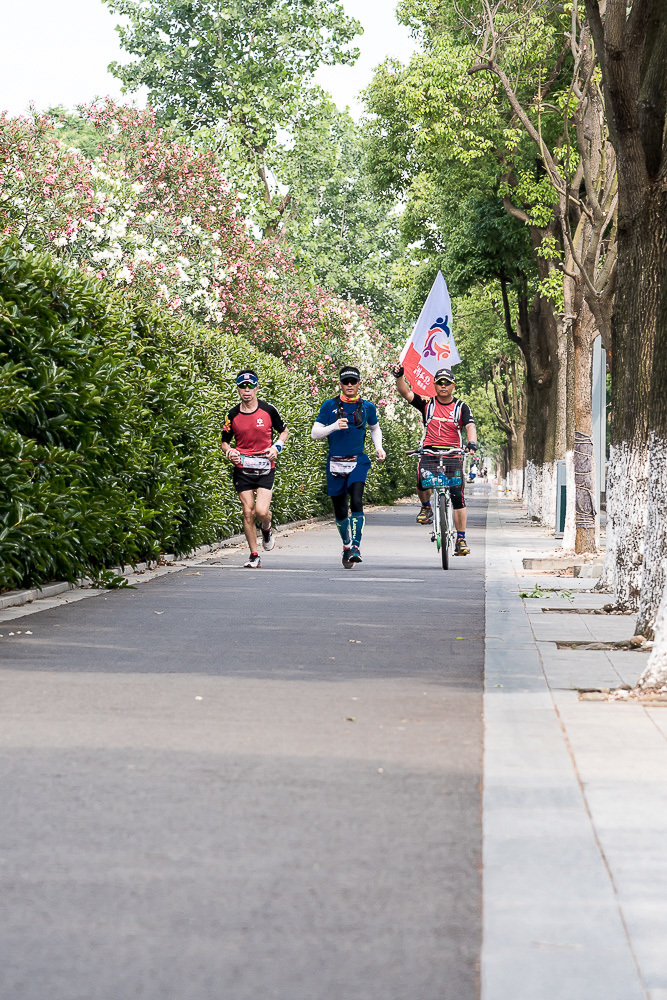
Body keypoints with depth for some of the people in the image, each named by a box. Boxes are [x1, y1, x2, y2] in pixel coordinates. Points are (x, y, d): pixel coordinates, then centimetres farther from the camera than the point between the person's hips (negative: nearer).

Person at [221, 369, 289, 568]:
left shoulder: (268, 410, -2)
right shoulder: (233, 415, 2)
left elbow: (284, 431, 13)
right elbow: (224, 441, 12)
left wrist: (277, 447, -5)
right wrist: (229, 452, -10)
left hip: (265, 468, -2)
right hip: (242, 469, 2)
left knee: (262, 511, -14)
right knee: (248, 512, -1)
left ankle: (267, 530, 23)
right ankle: (254, 556, 10)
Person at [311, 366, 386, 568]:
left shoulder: (367, 407, 5)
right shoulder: (330, 406, -1)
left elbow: (375, 428, 24)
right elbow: (315, 433, -2)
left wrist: (378, 447, 7)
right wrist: (334, 426, -18)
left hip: (358, 461, 0)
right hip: (335, 462, 0)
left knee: (356, 502, -21)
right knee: (340, 511, 6)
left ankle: (355, 547, -21)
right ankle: (346, 544, 28)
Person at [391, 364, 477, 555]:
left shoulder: (461, 407, 6)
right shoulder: (427, 404, 7)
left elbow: (470, 426, -8)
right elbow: (406, 393, -3)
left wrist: (472, 442, -29)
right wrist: (399, 376, -21)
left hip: (452, 455, 0)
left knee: (457, 497, -7)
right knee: (421, 480, -29)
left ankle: (461, 539, -1)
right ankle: (426, 507, 4)